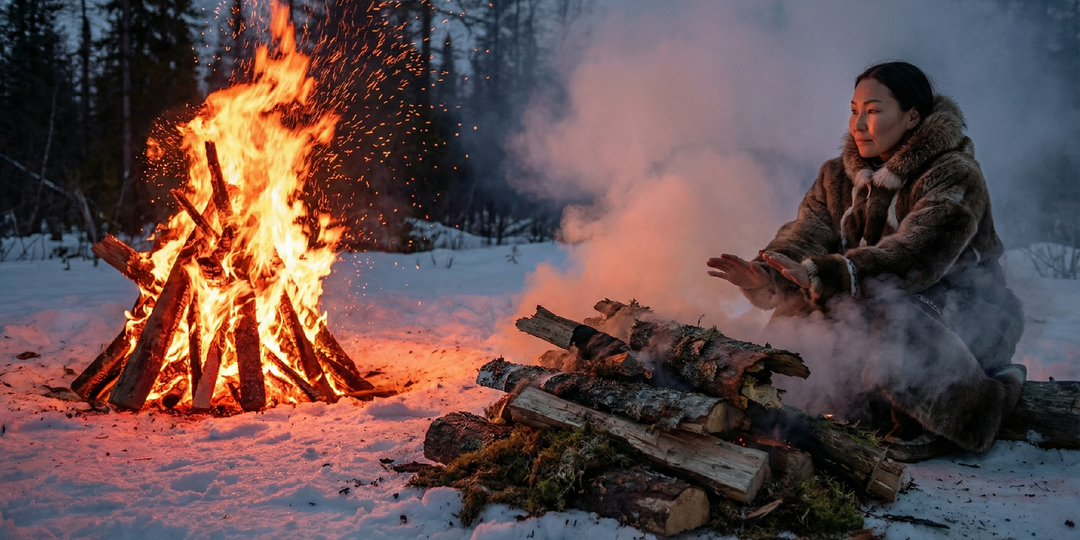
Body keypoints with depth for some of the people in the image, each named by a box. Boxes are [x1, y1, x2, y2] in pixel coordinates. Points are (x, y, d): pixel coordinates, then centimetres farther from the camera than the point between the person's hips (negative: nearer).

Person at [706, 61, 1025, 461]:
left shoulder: (954, 178, -18)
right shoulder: (840, 176, 4)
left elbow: (912, 257, -33)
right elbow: (806, 233, -10)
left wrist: (822, 275, -46)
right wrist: (767, 276, -33)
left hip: (966, 318, -6)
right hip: (885, 305, 6)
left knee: (887, 324, -37)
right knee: (797, 314, -18)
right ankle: (879, 410, -2)